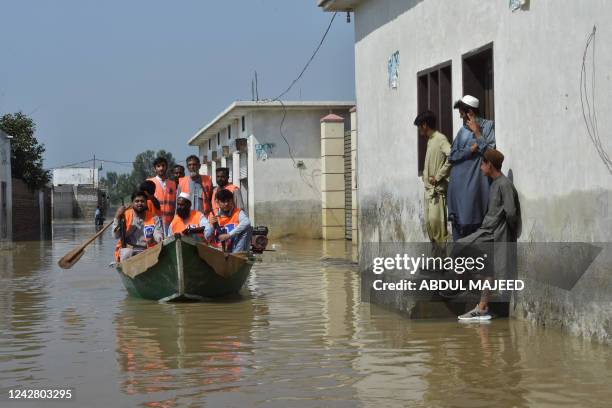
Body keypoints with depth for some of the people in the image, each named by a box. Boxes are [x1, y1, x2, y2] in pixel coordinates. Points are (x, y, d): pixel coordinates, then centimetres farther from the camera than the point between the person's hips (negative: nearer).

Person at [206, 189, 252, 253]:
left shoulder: (238, 213, 0)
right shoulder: (212, 216, 7)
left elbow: (246, 222, -24)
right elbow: (207, 237, 5)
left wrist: (229, 235, -29)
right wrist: (212, 226, -16)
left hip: (235, 247, 0)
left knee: (248, 228, -21)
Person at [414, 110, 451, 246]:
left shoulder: (440, 139, -10)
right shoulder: (430, 140, 18)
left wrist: (438, 176, -20)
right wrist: (426, 176, 9)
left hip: (437, 189, -9)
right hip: (428, 189, 9)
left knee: (435, 220, -16)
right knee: (428, 222, 6)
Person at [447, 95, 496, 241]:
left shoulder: (488, 126, 1)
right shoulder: (463, 130, 14)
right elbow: (452, 156, 8)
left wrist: (477, 133, -8)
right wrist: (471, 149, -5)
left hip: (476, 183, -5)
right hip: (459, 184, 5)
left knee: (473, 222, -6)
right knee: (458, 222, 3)